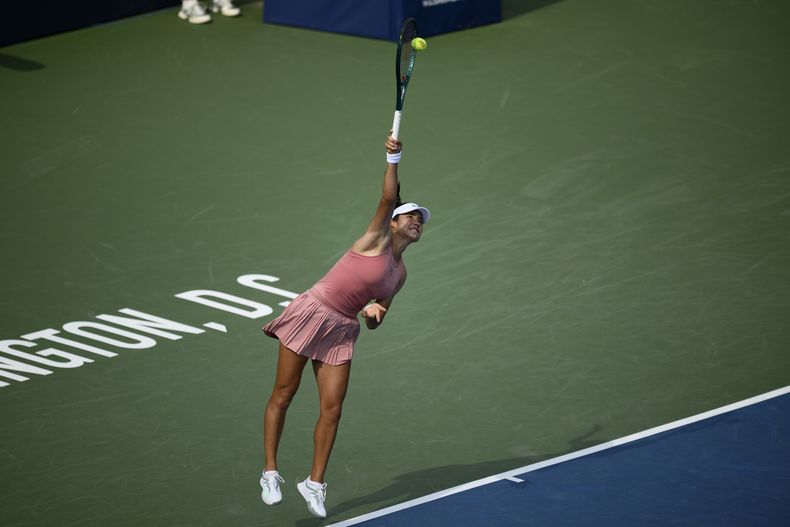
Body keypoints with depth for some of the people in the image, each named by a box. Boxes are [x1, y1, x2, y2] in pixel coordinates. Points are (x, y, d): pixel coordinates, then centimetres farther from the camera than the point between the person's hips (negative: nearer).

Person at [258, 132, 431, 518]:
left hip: (342, 331, 6)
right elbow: (389, 198, -21)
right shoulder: (376, 239, -4)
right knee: (282, 396, -3)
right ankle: (270, 473, 3)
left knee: (332, 409, -2)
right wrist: (393, 159, -29)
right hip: (311, 313, -6)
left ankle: (315, 483, 6)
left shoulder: (400, 274, 13)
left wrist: (373, 312, -4)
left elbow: (375, 321, 18)